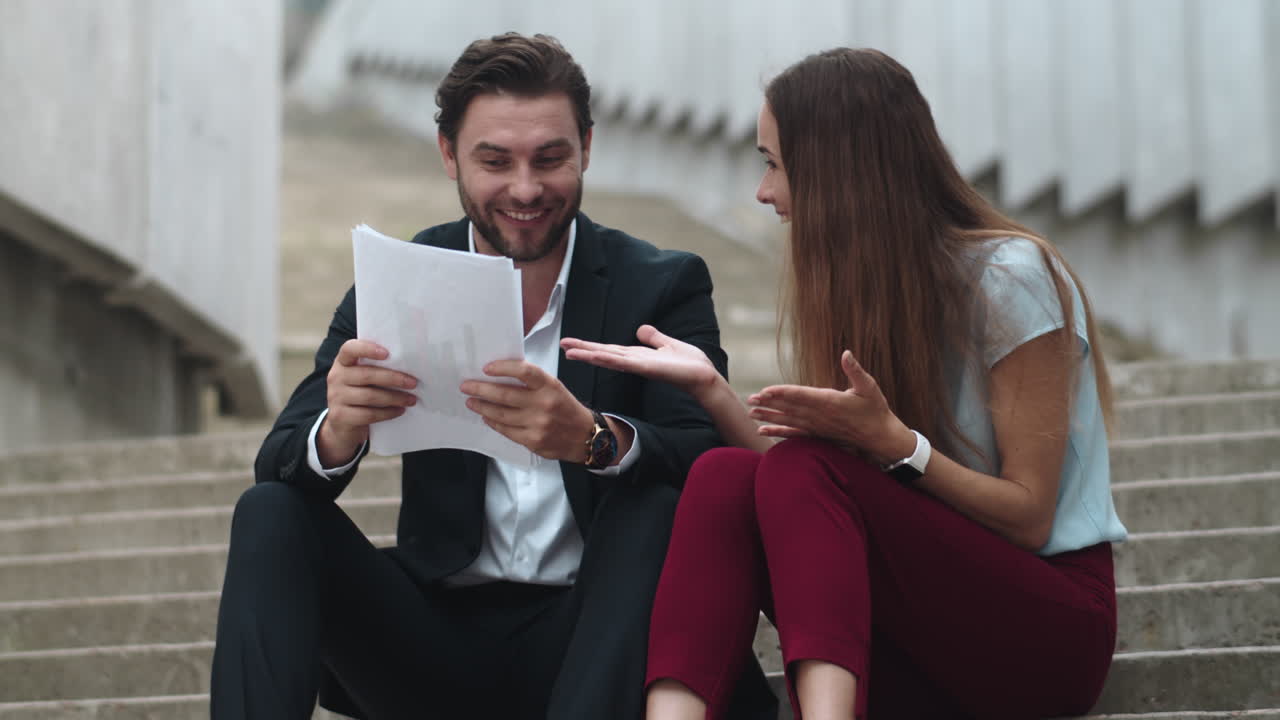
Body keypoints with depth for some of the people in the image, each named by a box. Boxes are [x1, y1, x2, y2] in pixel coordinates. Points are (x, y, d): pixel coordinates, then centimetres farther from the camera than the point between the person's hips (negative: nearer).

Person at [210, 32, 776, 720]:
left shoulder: (664, 284, 0)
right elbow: (279, 462, -3)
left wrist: (593, 438, -35)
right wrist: (338, 431, -29)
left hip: (585, 635, -2)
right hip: (441, 630, 2)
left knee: (658, 508, -30)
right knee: (271, 515, -17)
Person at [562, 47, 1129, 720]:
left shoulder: (1009, 274, -9)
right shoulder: (849, 286, 11)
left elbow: (1029, 517, -10)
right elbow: (808, 499, 4)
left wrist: (892, 441, -23)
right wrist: (710, 387, -7)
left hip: (1050, 624, -5)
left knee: (804, 471, -29)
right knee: (723, 476, -21)